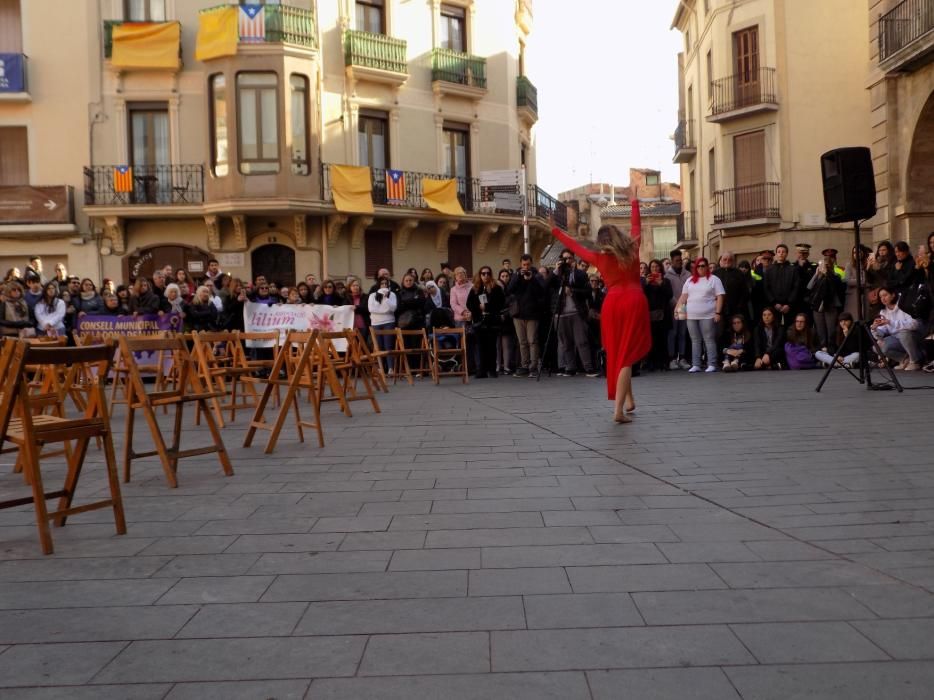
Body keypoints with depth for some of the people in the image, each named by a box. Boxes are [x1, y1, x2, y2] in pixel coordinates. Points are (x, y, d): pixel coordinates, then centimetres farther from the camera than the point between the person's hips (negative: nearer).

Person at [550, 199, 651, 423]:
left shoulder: (599, 257, 9)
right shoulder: (632, 249, 10)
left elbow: (575, 246, 20)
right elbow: (637, 228, 26)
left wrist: (556, 231, 34)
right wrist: (635, 205, 42)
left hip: (612, 303, 1)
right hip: (635, 301, -1)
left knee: (616, 354, 17)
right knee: (627, 355, -5)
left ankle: (628, 400, 27)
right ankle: (619, 409, -14)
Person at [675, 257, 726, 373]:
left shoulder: (714, 279, 2)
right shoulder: (690, 280, 16)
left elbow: (720, 297, -4)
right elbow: (684, 296, 13)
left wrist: (718, 312, -12)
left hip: (708, 315, -5)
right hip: (691, 315, 5)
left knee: (709, 340, -3)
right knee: (695, 341, 8)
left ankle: (712, 365, 1)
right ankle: (695, 365, 12)